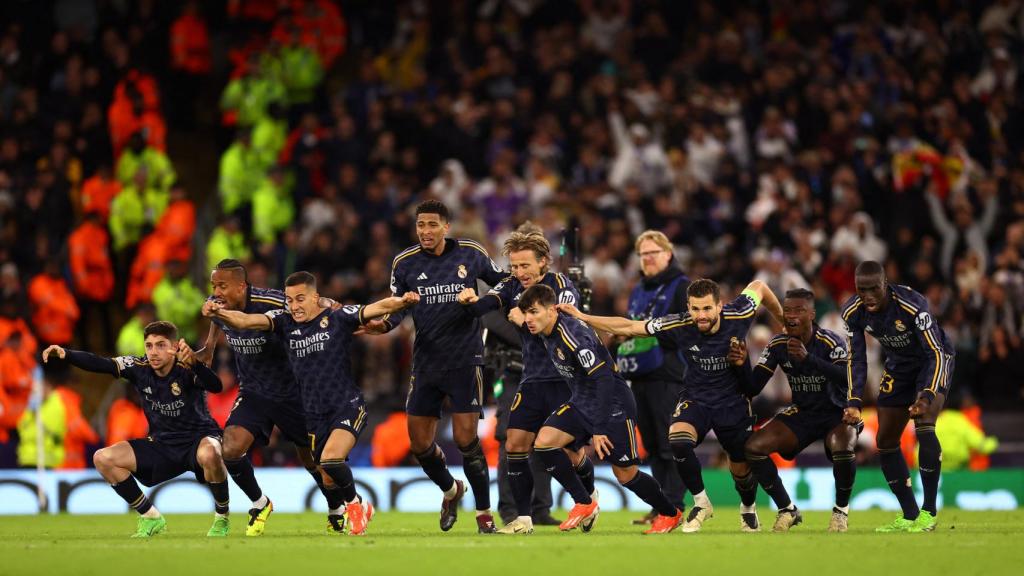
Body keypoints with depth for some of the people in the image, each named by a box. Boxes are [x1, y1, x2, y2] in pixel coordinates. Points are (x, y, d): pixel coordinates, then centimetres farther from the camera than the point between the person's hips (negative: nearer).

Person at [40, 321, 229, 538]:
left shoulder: (186, 369, -21)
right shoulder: (139, 368, -8)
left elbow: (215, 386, -41)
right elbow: (99, 364, -17)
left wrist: (194, 363, -59)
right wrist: (65, 354, -34)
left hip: (199, 438, -6)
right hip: (162, 445, 6)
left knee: (209, 454, -42)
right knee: (103, 459, -8)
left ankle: (222, 519, -15)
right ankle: (150, 517, 7)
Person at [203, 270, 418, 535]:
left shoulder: (339, 317, -5)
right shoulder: (284, 322, 3)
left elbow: (378, 308, -14)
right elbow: (244, 321, -8)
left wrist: (401, 302, -35)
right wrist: (218, 313, -27)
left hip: (347, 406, -5)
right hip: (314, 412, 5)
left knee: (330, 459, -23)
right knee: (325, 473, 4)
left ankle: (355, 504, 3)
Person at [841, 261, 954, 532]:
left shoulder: (912, 305, -35)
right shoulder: (853, 312, -18)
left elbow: (936, 353, -34)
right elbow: (856, 359, -9)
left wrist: (927, 396, -48)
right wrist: (854, 402, -22)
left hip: (933, 359, -6)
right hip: (899, 366, 6)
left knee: (923, 426, -27)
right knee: (885, 440, 1)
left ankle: (928, 513, -20)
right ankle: (909, 517, 12)